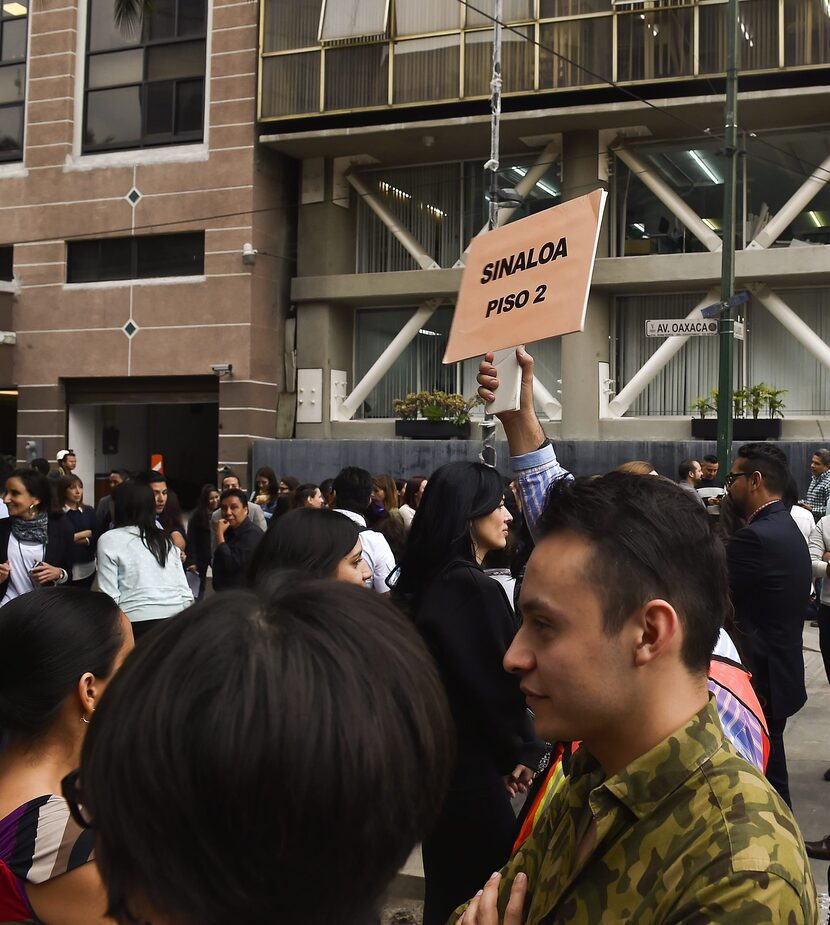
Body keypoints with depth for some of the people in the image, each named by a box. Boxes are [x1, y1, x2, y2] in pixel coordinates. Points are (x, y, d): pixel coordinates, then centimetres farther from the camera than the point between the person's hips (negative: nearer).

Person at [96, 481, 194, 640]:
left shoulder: (110, 539, 4)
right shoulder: (165, 539, 18)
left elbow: (110, 596, -3)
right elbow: (185, 592, 12)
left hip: (138, 622, -5)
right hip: (177, 620, 5)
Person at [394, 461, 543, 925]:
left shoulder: (424, 582, 6)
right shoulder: (477, 589, -21)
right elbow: (499, 684, -17)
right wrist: (515, 754, 0)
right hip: (469, 767, -9)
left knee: (447, 884, 19)